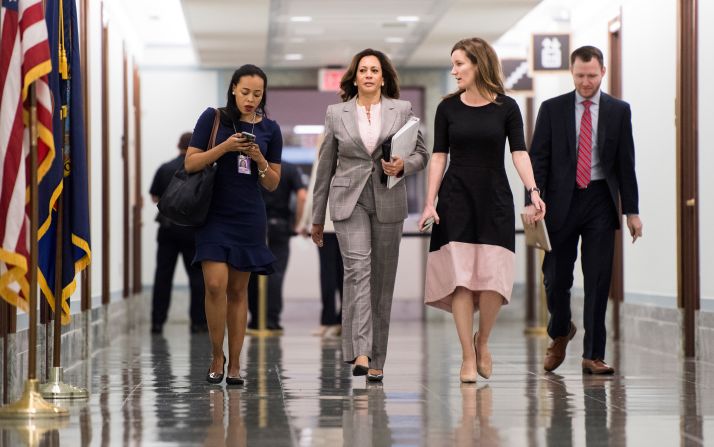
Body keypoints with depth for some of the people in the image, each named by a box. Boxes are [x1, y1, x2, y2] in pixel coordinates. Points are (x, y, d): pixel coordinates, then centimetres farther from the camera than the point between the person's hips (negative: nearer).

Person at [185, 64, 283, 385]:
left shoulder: (270, 130, 6)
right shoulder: (213, 118, -1)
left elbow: (273, 184, 8)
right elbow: (190, 163, -3)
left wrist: (260, 160, -11)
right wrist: (224, 147, -16)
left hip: (248, 217, 2)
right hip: (214, 214, -2)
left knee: (238, 290, 4)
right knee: (216, 285, -14)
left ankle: (234, 364, 10)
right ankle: (216, 356, 4)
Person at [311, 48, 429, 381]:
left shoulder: (402, 110, 7)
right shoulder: (336, 113, 7)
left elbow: (421, 153, 10)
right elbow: (326, 166, 11)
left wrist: (403, 166, -14)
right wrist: (317, 217, 13)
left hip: (388, 204, 1)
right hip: (349, 202, -1)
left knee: (382, 280, 5)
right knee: (357, 268, -19)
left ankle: (376, 360, 13)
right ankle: (359, 353, -27)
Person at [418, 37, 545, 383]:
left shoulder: (506, 107, 1)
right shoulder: (448, 108, 4)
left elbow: (519, 153, -4)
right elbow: (439, 157, 4)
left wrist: (533, 191, -19)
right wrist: (430, 203, -4)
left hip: (494, 200, 0)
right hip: (456, 199, 1)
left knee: (494, 279, -8)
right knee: (460, 278, -5)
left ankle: (482, 341, 17)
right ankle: (468, 357, 2)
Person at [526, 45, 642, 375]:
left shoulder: (619, 111, 6)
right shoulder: (552, 109, 4)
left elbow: (626, 163, 6)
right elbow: (538, 160, 1)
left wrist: (631, 211, 1)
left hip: (600, 202, 0)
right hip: (562, 200, 0)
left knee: (598, 281, -1)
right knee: (556, 276, 3)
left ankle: (593, 355, 4)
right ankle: (560, 334, 31)